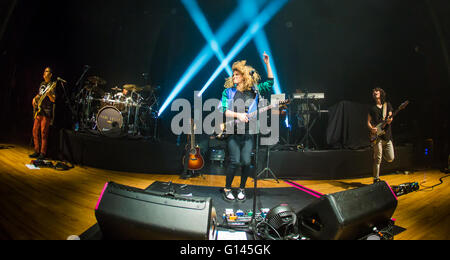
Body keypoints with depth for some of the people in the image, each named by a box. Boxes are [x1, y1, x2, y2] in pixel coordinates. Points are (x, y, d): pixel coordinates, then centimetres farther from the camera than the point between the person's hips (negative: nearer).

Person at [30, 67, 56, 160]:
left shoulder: (52, 85, -5)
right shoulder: (42, 84, 17)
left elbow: (53, 100, -13)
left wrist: (48, 93, -31)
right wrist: (35, 98, 12)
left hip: (46, 112, -8)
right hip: (38, 111, 8)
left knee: (43, 132, -7)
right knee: (35, 131, 8)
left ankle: (43, 153, 1)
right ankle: (37, 151, 18)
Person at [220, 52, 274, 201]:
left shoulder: (254, 90, 9)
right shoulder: (228, 91, 6)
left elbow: (270, 82, 10)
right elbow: (223, 110, -3)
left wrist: (267, 64, 4)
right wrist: (237, 115, -16)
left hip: (248, 132, 2)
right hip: (232, 132, -1)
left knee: (246, 161, -5)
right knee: (235, 161, -8)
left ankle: (242, 188, 18)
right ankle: (227, 189, 12)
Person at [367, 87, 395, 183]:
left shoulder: (387, 105, 14)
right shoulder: (372, 108, 10)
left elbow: (390, 117, 8)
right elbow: (368, 121, 7)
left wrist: (389, 120, -17)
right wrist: (371, 128, -14)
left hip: (387, 135, 2)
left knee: (390, 158, 2)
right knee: (377, 159, -7)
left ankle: (381, 152, 34)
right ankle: (376, 179, 1)